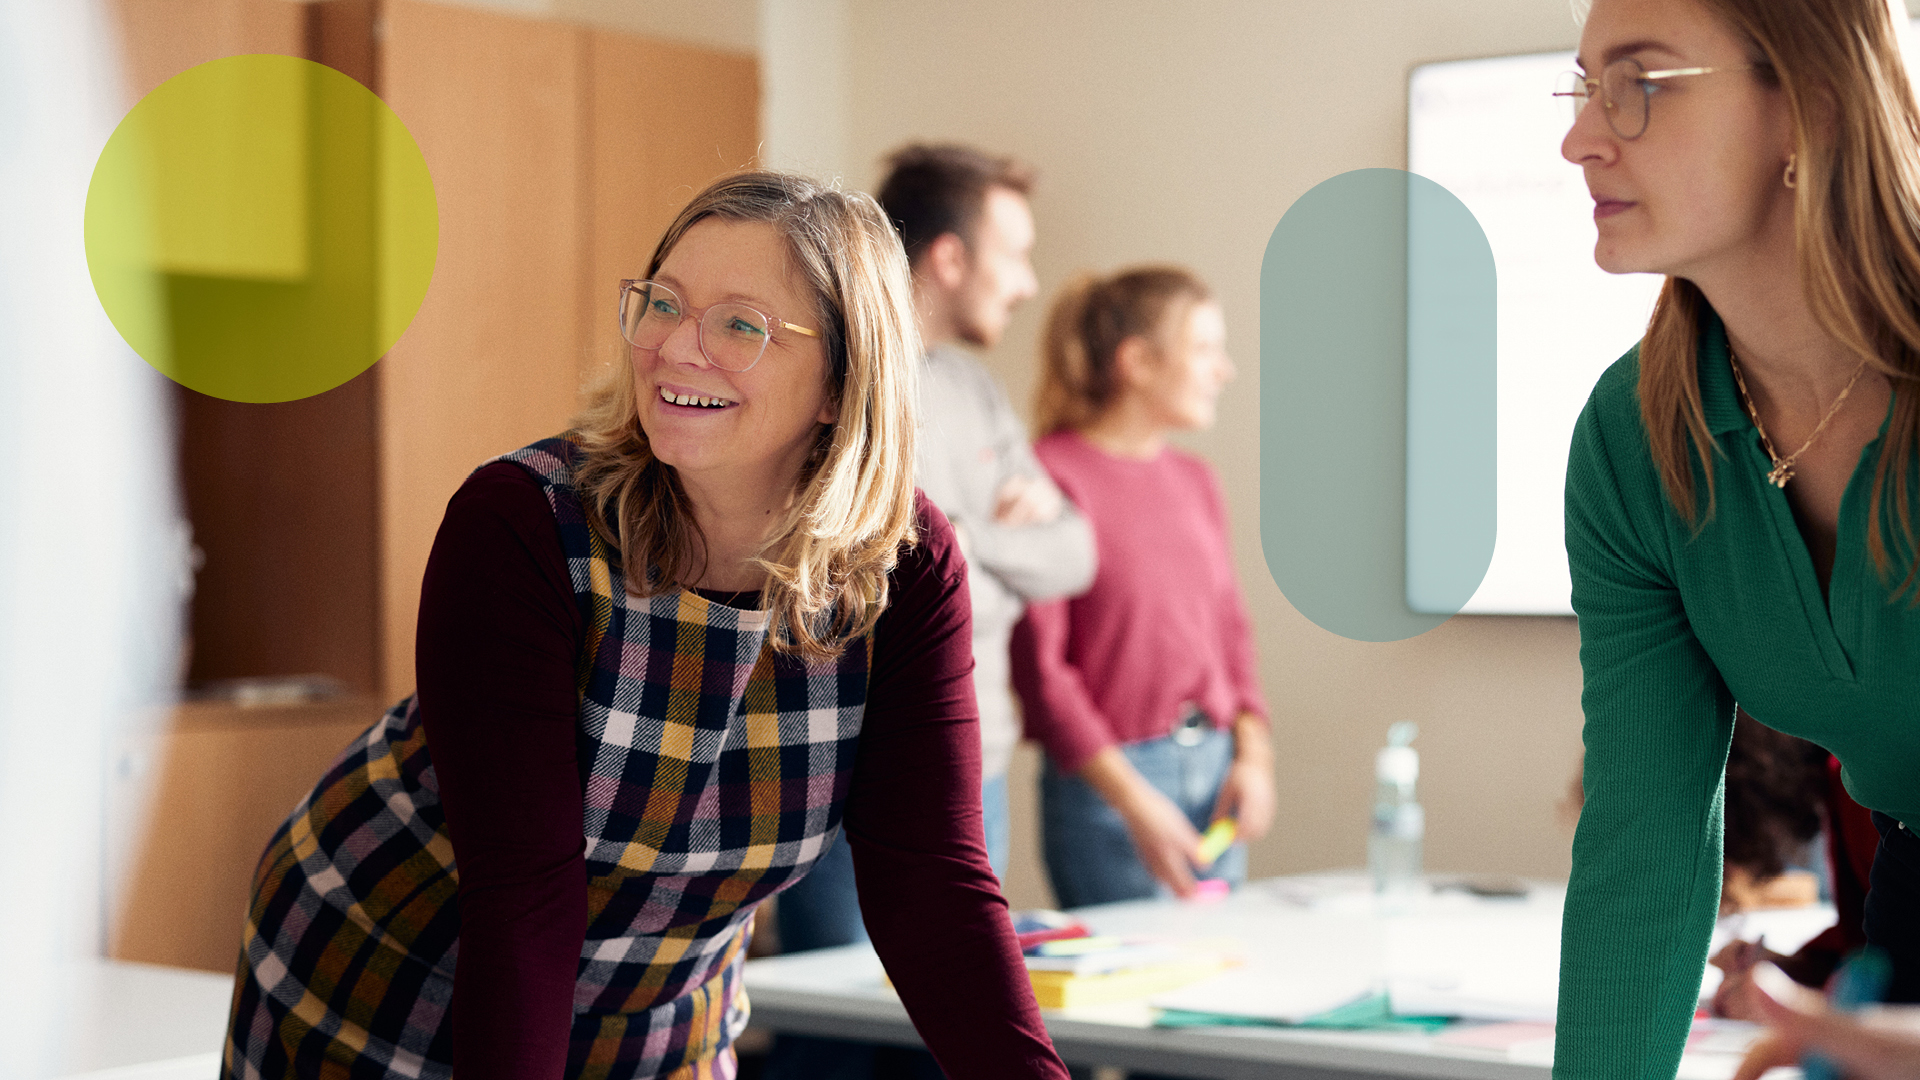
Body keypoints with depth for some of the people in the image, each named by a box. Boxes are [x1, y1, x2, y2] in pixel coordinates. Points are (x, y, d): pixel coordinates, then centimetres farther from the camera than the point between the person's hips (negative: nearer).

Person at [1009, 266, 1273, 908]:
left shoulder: (1193, 481, 12)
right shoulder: (1054, 476, -11)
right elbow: (1037, 663, -15)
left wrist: (1252, 755, 3)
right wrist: (1133, 801, -16)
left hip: (1215, 774, 7)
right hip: (1106, 782, -7)